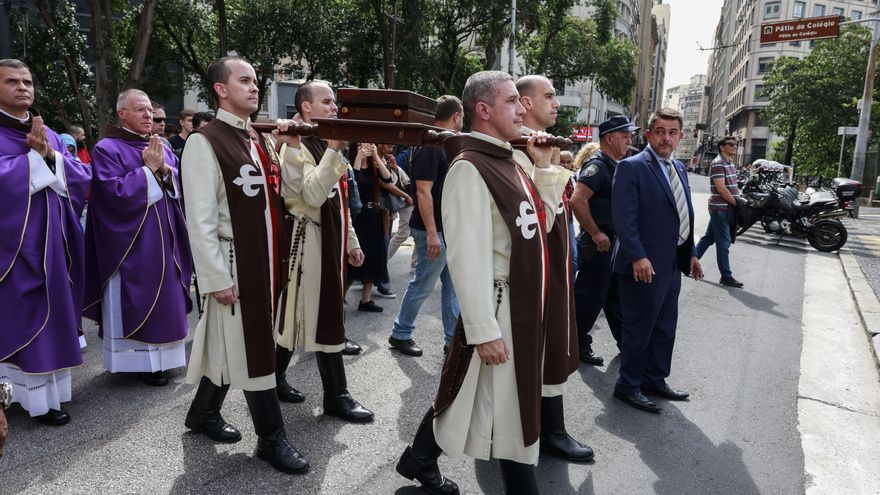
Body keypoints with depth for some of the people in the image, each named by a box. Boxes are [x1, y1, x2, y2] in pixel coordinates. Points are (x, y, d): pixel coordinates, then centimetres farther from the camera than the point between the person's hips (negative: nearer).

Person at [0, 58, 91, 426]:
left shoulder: (49, 135, 12)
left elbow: (82, 177, 2)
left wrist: (51, 156, -13)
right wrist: (35, 156, -15)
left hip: (52, 240, 6)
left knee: (53, 315, 9)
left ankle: (46, 390, 20)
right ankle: (36, 396, 7)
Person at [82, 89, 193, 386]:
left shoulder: (161, 147, 12)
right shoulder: (107, 149, -7)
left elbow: (183, 183, 6)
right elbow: (117, 193, -18)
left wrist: (165, 169, -11)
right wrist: (149, 169, -15)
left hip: (164, 239, 7)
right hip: (131, 242, -6)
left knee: (163, 297, 11)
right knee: (137, 300, -1)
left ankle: (160, 356, 23)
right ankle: (141, 361, 10)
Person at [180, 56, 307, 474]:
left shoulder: (257, 140, 13)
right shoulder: (205, 143, -12)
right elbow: (200, 220, -16)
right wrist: (217, 277, -18)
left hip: (264, 259, 8)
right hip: (233, 263, -8)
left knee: (235, 343, 18)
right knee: (250, 349, 2)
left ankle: (204, 413, 37)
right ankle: (271, 437, 15)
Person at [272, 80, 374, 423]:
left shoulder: (325, 146, 16)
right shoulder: (296, 146, -13)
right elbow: (314, 195, -28)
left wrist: (351, 242, 19)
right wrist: (334, 151, -29)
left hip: (329, 239, 9)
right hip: (309, 239, -9)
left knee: (299, 313, 15)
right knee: (325, 317, -4)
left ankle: (275, 377, 29)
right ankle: (337, 396, 7)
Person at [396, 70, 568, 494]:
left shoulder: (508, 162, 11)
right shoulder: (470, 168, -18)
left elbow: (539, 224, 18)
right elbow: (467, 257, -23)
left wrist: (544, 167, 10)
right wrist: (483, 330, -23)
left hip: (524, 305, 10)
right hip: (497, 307, -10)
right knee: (508, 410, 4)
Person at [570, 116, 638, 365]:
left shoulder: (614, 165, 14)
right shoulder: (597, 164, -16)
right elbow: (577, 200, -29)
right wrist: (596, 234, -23)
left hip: (614, 244, 10)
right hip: (599, 244, -10)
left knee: (616, 295, 19)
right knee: (590, 297, -1)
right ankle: (578, 345, 11)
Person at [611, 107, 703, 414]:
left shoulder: (679, 168, 14)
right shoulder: (631, 167, -12)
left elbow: (683, 216, 19)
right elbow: (624, 218, -19)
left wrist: (691, 253, 16)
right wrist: (638, 257, -25)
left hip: (673, 265, 8)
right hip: (645, 265, -8)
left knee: (664, 328, 18)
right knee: (639, 329, 3)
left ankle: (655, 380, 33)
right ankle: (628, 386, 18)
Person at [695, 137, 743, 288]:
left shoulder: (731, 163, 15)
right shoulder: (717, 163, -14)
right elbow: (721, 188, -19)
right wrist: (736, 203, -14)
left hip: (726, 207, 9)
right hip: (720, 207, -9)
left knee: (708, 237, 14)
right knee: (723, 242, -3)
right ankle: (726, 276, 3)